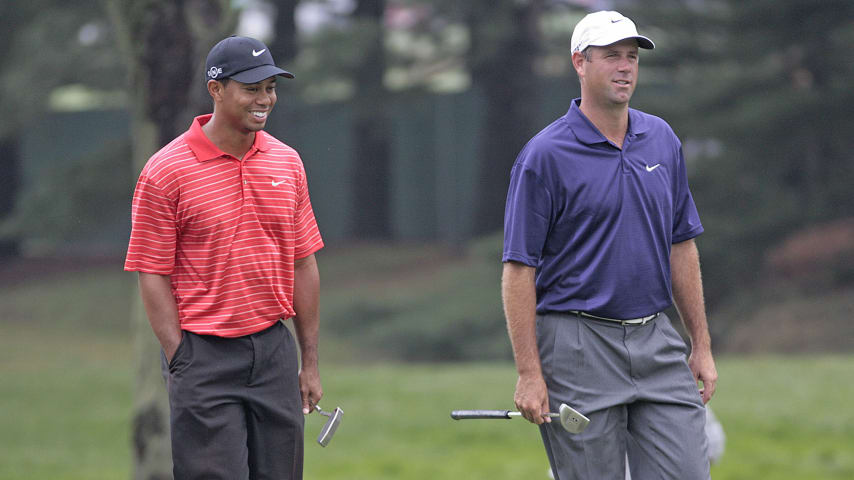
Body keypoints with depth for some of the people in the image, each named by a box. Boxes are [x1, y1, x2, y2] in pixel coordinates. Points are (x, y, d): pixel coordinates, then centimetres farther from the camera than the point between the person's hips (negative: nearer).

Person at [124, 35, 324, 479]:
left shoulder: (287, 163, 9)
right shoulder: (166, 171, -7)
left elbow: (302, 264, 13)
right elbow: (153, 277, -6)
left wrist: (309, 361, 11)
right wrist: (184, 366, -11)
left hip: (275, 349, 5)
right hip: (205, 355, -5)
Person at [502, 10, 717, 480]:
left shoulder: (662, 141, 10)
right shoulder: (544, 155, -8)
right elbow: (519, 270, -9)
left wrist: (701, 344, 12)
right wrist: (529, 373, -14)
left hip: (657, 343, 5)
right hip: (579, 348, -5)